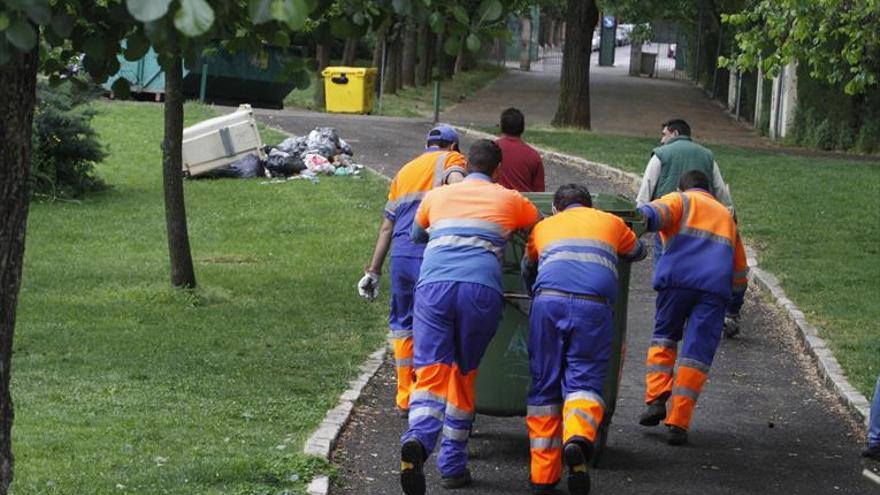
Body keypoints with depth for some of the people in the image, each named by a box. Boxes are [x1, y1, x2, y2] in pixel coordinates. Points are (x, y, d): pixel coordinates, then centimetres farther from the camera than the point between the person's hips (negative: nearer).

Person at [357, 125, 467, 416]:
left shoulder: (405, 170, 28)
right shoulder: (451, 159, 11)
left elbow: (387, 226, 25)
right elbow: (455, 179, -16)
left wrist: (374, 270, 25)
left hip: (401, 256, 5)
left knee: (402, 325, 17)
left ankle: (404, 398, 21)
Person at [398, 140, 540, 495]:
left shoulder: (437, 196, 26)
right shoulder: (510, 200, 21)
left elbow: (415, 235, 46)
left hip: (433, 285, 1)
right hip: (482, 289, 0)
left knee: (431, 372, -8)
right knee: (464, 375, 14)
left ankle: (418, 439, -37)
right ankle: (452, 465, 17)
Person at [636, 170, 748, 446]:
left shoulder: (681, 200, 19)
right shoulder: (726, 215, 33)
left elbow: (653, 214, -7)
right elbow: (740, 275, 33)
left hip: (678, 278, -2)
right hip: (716, 286, 2)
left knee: (664, 335, 19)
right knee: (697, 354, 2)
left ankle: (656, 399, 2)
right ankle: (678, 423, -5)